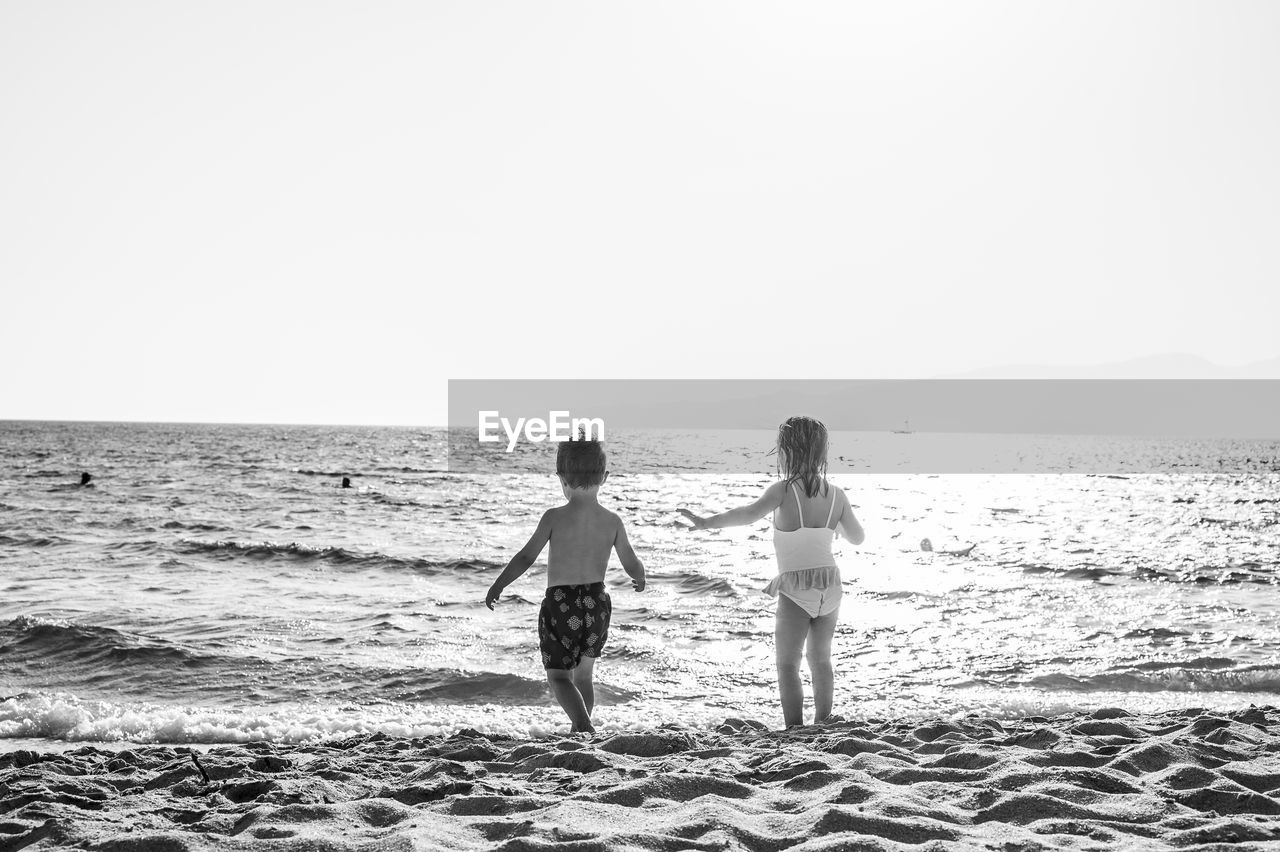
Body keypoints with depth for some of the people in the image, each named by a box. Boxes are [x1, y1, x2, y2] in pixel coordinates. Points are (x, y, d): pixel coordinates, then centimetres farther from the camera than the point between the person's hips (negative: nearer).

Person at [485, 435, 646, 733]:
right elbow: (632, 566, 6)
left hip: (560, 603, -4)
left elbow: (526, 557, -8)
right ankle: (580, 730, 27)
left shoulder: (554, 517, -9)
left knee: (558, 676, -1)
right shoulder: (613, 522, 0)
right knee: (583, 674, 20)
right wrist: (640, 579, 30)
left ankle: (584, 726, -24)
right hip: (597, 603, 4)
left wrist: (497, 585, 5)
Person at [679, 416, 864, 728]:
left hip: (796, 590, -5)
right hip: (830, 584, 5)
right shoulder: (836, 495, 2)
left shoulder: (784, 490, -14)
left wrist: (707, 522, -31)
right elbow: (858, 537, 12)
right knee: (821, 659, 21)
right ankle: (822, 725, 28)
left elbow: (750, 513, -30)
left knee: (787, 665, 4)